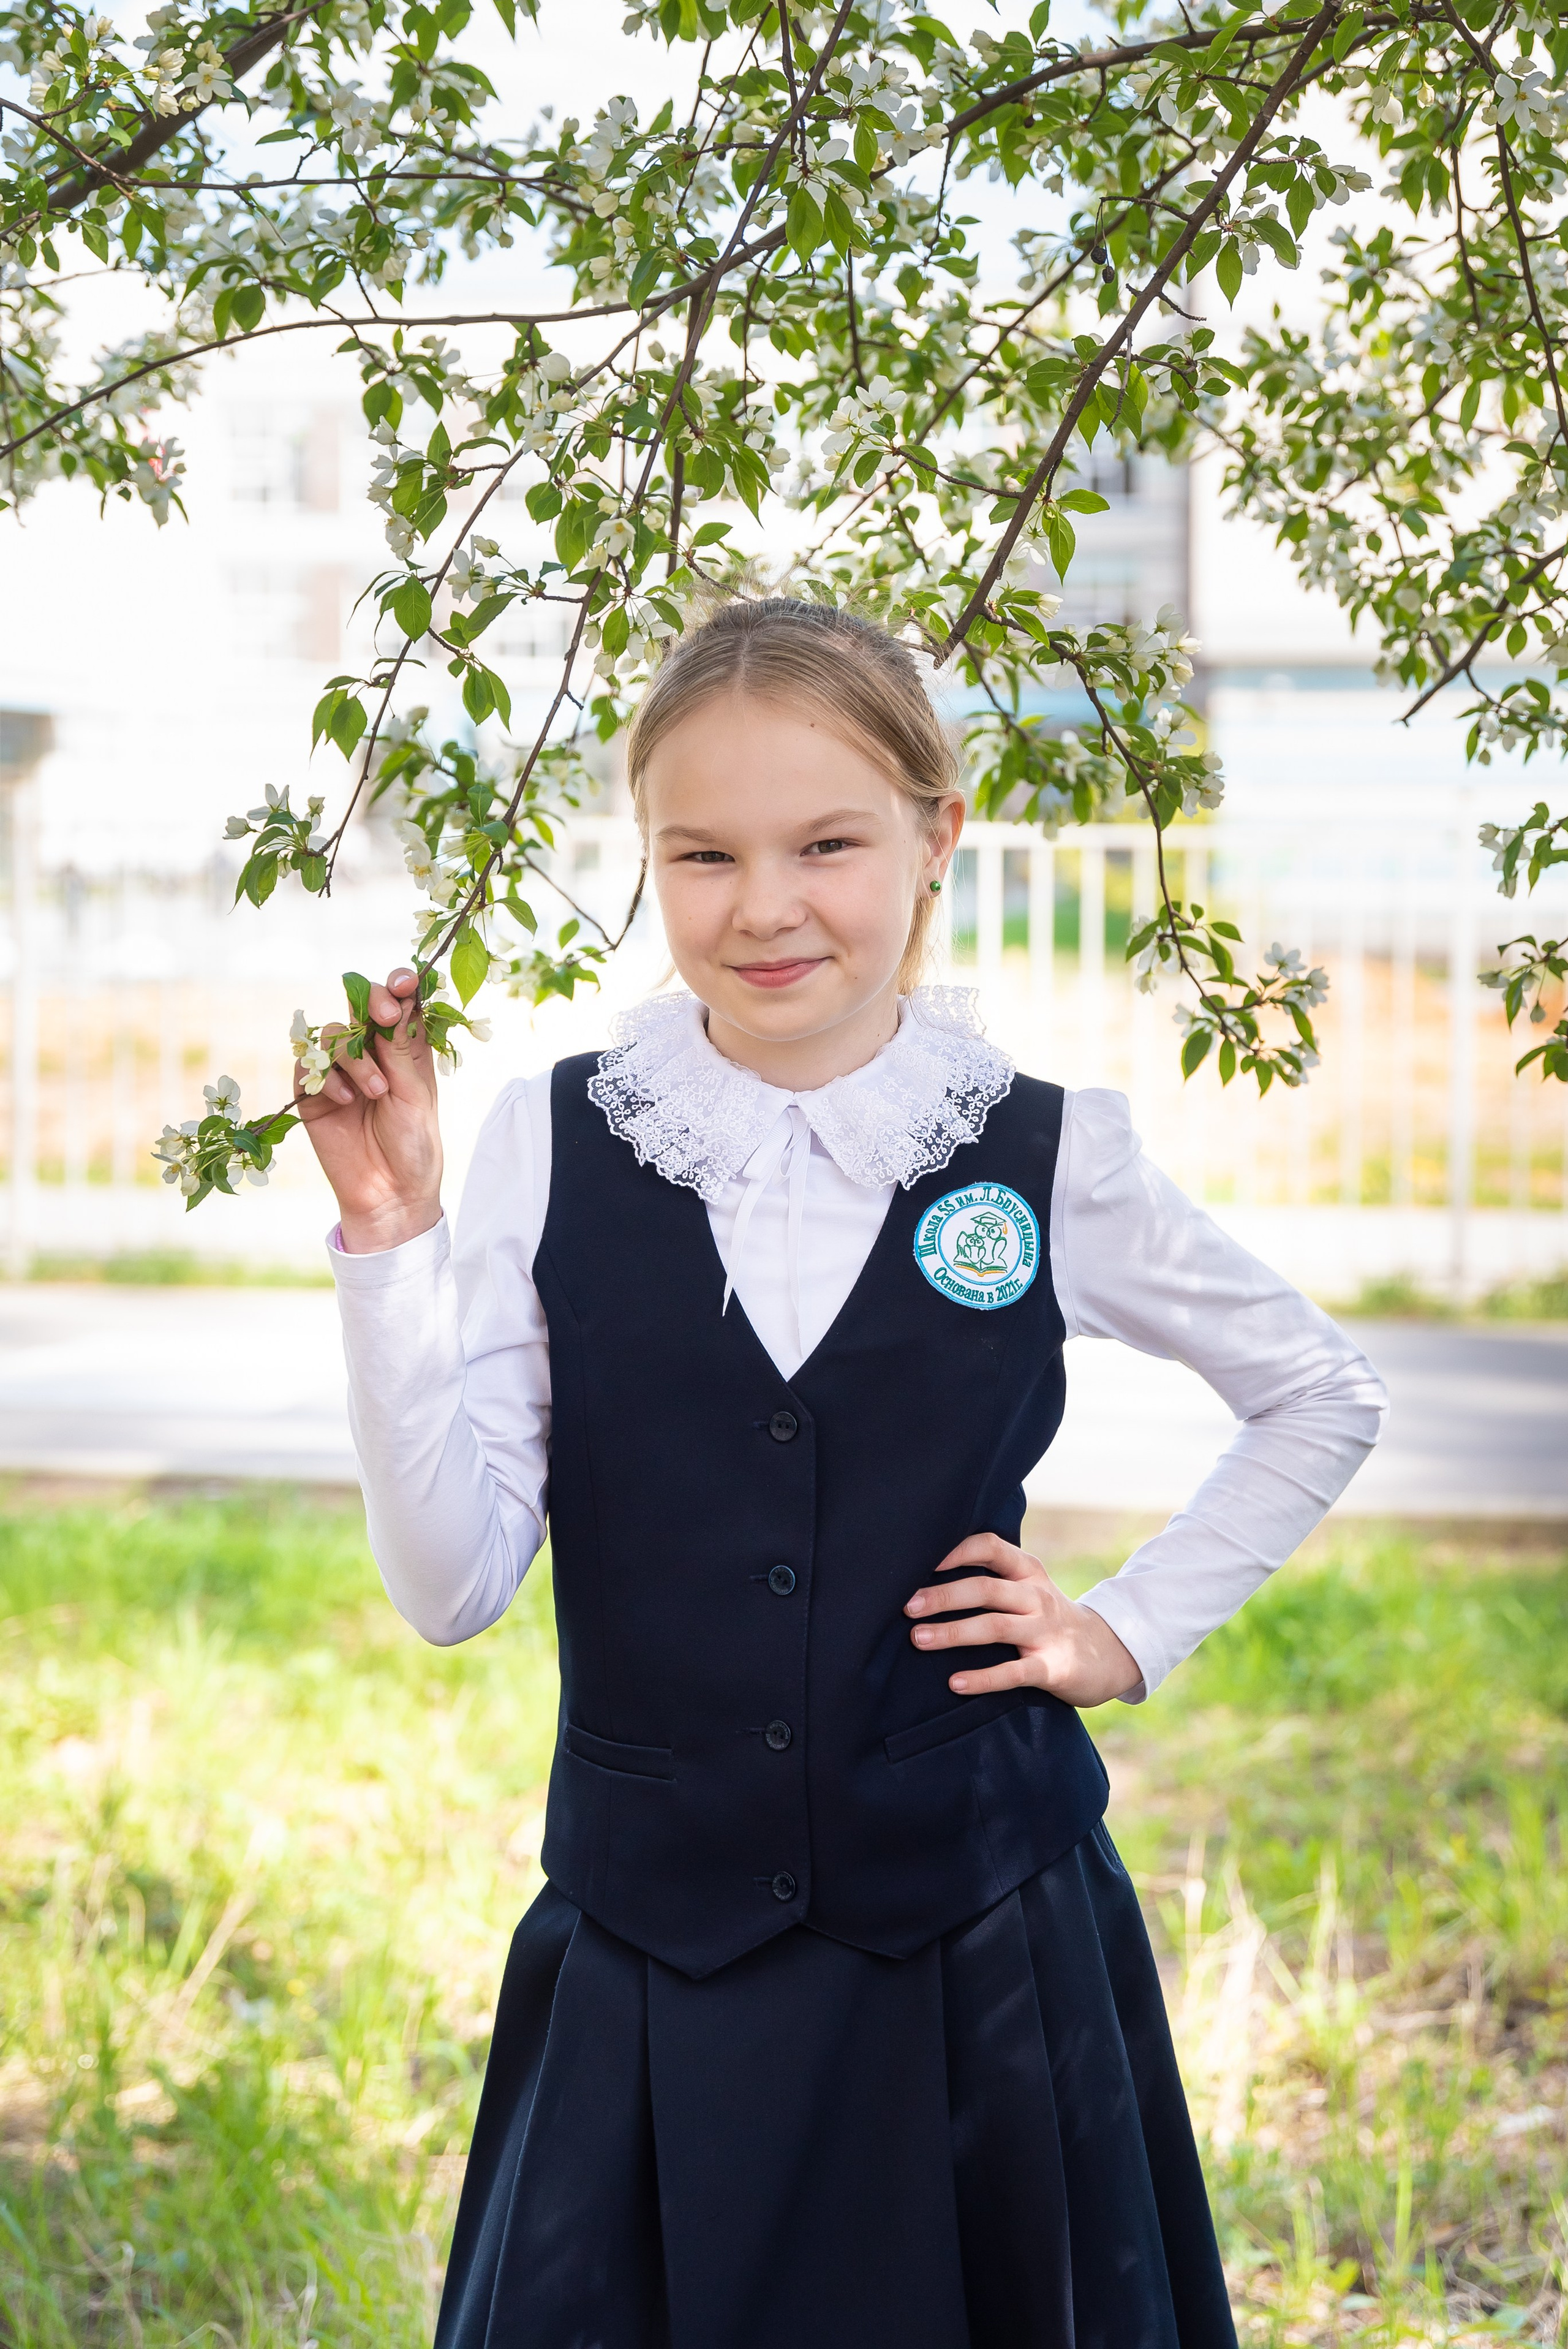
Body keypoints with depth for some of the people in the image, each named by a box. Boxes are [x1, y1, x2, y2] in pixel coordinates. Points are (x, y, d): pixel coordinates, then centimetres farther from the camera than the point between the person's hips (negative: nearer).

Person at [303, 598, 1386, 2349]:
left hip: (976, 1947, 0)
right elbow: (451, 1586, -9)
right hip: (650, 1959, 0)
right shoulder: (556, 1144, -4)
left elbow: (1321, 1397, 13)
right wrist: (390, 1234, -15)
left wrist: (1135, 1631, 4)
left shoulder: (1045, 1158, -3)